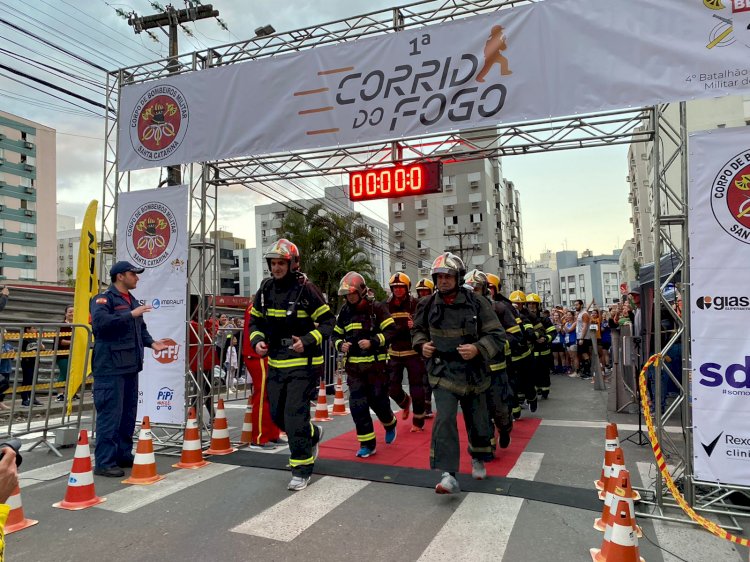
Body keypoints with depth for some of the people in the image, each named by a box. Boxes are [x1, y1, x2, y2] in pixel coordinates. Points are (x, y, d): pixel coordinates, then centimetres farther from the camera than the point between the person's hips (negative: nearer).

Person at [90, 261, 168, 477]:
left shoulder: (132, 300, 19)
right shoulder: (103, 299, -7)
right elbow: (100, 321, -25)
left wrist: (151, 342, 6)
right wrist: (130, 315, -23)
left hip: (130, 366, 9)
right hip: (111, 368, -9)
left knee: (129, 413, 14)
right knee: (110, 414, -7)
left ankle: (124, 454, 25)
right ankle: (104, 462, 0)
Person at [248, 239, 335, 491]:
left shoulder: (305, 289, -13)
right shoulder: (266, 288, 5)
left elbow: (328, 321, -9)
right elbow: (255, 319, 17)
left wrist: (308, 341, -22)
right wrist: (257, 340, -2)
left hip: (302, 363, -7)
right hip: (275, 363, 7)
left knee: (295, 416, -7)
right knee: (277, 415, 15)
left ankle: (301, 470, 10)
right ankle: (313, 434, 42)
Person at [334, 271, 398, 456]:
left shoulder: (377, 308, -8)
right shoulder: (344, 312, 7)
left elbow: (391, 330, -11)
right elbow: (336, 335, 14)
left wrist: (372, 342, -22)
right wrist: (341, 345, -8)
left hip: (376, 364, -4)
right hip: (354, 367, 4)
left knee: (378, 401, 6)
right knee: (357, 406, -1)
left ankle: (390, 424, 39)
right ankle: (367, 444, 10)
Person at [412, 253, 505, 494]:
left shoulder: (477, 303, -9)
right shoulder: (428, 305, -2)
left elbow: (497, 335, -7)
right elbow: (418, 330, 17)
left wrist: (477, 349, -24)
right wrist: (422, 344, -3)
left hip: (473, 373, 0)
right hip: (442, 372, 0)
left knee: (477, 420, 15)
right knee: (444, 420, -17)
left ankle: (478, 459, 44)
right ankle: (448, 476, -13)